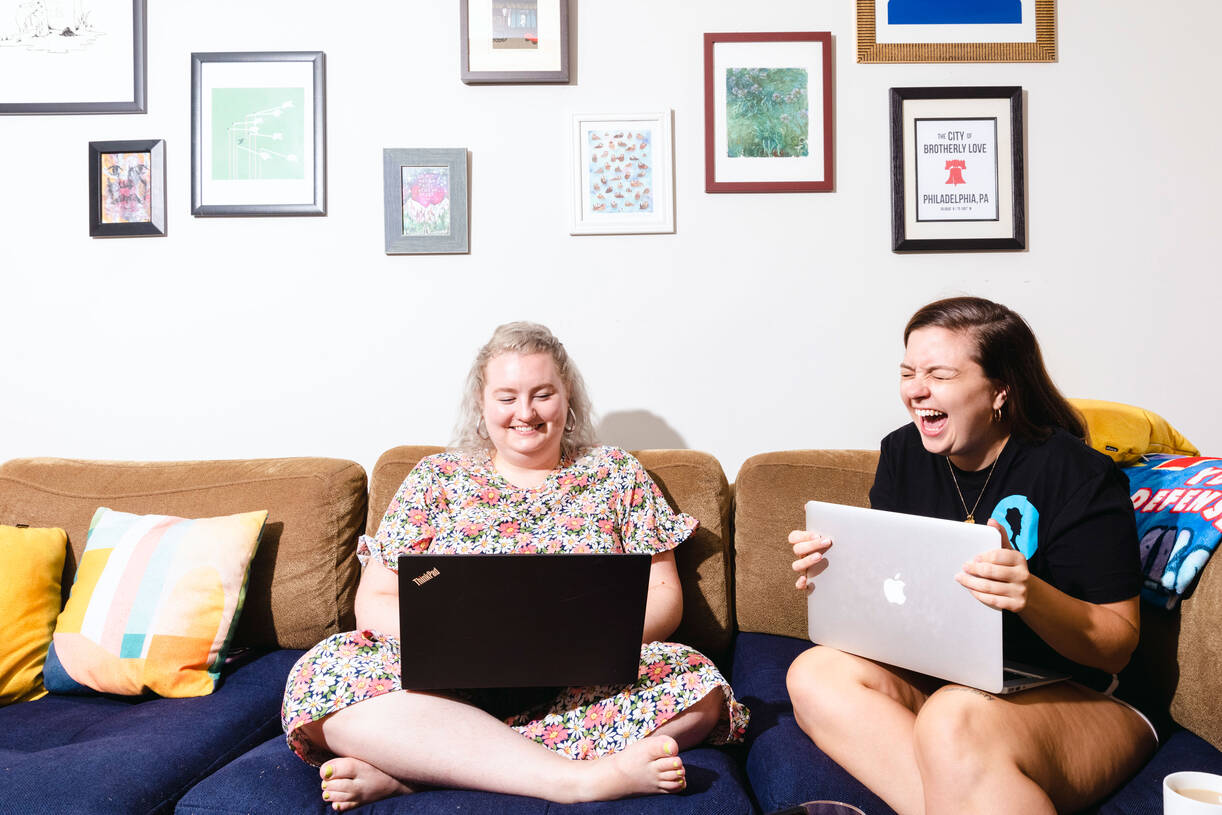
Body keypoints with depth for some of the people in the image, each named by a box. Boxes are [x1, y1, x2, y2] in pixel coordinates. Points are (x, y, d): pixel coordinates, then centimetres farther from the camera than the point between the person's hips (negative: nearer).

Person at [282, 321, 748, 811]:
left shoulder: (617, 473, 11)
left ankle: (404, 771, -27)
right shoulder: (436, 478, 11)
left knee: (695, 683, -29)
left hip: (583, 684, 1)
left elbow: (664, 597, 7)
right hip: (449, 682, 0)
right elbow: (374, 602, 6)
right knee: (324, 670, -26)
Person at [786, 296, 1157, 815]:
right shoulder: (902, 454, 3)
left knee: (955, 718, -38)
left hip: (1069, 696, -6)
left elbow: (1116, 645, -11)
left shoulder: (1080, 476, -13)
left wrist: (1031, 595, -32)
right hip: (935, 677, 6)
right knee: (815, 674, -22)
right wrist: (833, 569, -13)